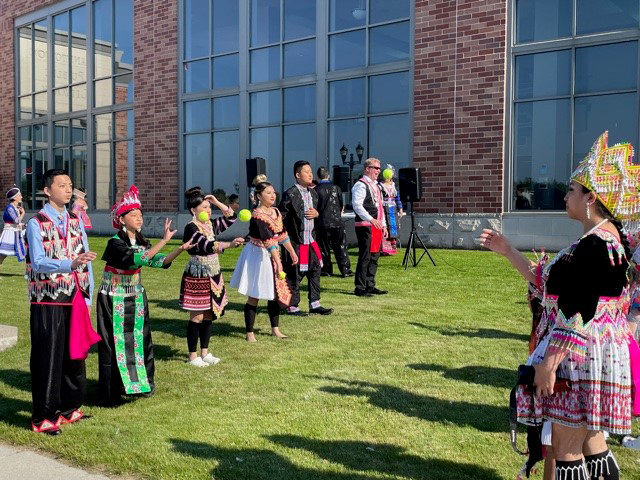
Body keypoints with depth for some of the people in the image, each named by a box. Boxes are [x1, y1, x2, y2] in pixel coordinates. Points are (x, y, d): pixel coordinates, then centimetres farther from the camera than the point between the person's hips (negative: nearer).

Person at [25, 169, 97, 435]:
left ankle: (70, 408, 29)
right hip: (48, 303, -5)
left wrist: (88, 296, 5)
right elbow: (38, 262, -19)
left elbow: (86, 259, 8)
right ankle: (44, 417, 13)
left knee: (75, 355, 13)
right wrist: (71, 264, -34)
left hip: (75, 301, 5)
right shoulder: (36, 223, -7)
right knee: (48, 358, 1)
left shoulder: (76, 221, 9)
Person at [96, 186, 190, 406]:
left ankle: (140, 383, 27)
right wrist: (164, 240, -38)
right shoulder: (115, 243, -19)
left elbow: (159, 261, -3)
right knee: (115, 343, -2)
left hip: (136, 298, 7)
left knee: (140, 339, 12)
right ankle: (111, 393, 8)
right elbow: (137, 259, -34)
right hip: (114, 301, -7)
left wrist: (180, 249, -19)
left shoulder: (142, 242, 3)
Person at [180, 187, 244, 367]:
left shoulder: (211, 225, 6)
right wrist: (230, 244, -44)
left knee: (208, 315, 12)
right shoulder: (191, 228, -17)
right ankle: (192, 356, 10)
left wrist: (217, 202, 2)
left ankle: (205, 353, 23)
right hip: (196, 277, -7)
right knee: (197, 317, -1)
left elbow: (231, 218, 12)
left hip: (213, 276, 7)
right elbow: (207, 245, -32)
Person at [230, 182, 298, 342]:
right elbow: (268, 240, -30)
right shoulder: (257, 215, -23)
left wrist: (292, 252, 13)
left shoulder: (276, 211, 4)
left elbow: (282, 234, 13)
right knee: (254, 296, 0)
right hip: (258, 256, -8)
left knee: (276, 293, 13)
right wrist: (278, 262, -35)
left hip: (272, 256, 8)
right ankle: (250, 333, 9)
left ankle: (275, 329, 26)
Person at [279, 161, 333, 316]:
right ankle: (292, 306, 10)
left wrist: (316, 214, 2)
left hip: (311, 239, 8)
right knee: (295, 274, -1)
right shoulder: (290, 194, -12)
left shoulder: (313, 193, 13)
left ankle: (314, 304, 18)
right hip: (296, 240, -8)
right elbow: (281, 217, -12)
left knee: (315, 270, 9)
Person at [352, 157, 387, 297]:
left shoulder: (377, 186, 21)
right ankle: (360, 288, -2)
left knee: (374, 256, 11)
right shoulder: (360, 185, -9)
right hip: (365, 226, -9)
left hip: (376, 225, 9)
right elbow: (357, 205, -19)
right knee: (365, 257, -8)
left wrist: (383, 225, 20)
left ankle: (370, 286, 19)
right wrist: (371, 219, -26)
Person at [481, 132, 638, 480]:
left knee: (566, 448, 2)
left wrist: (548, 363, -21)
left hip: (577, 356, -10)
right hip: (589, 357, 10)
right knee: (590, 442, 18)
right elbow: (548, 282, 19)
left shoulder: (595, 246, -20)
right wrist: (507, 251, 18)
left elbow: (577, 316, -24)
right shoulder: (605, 240, 13)